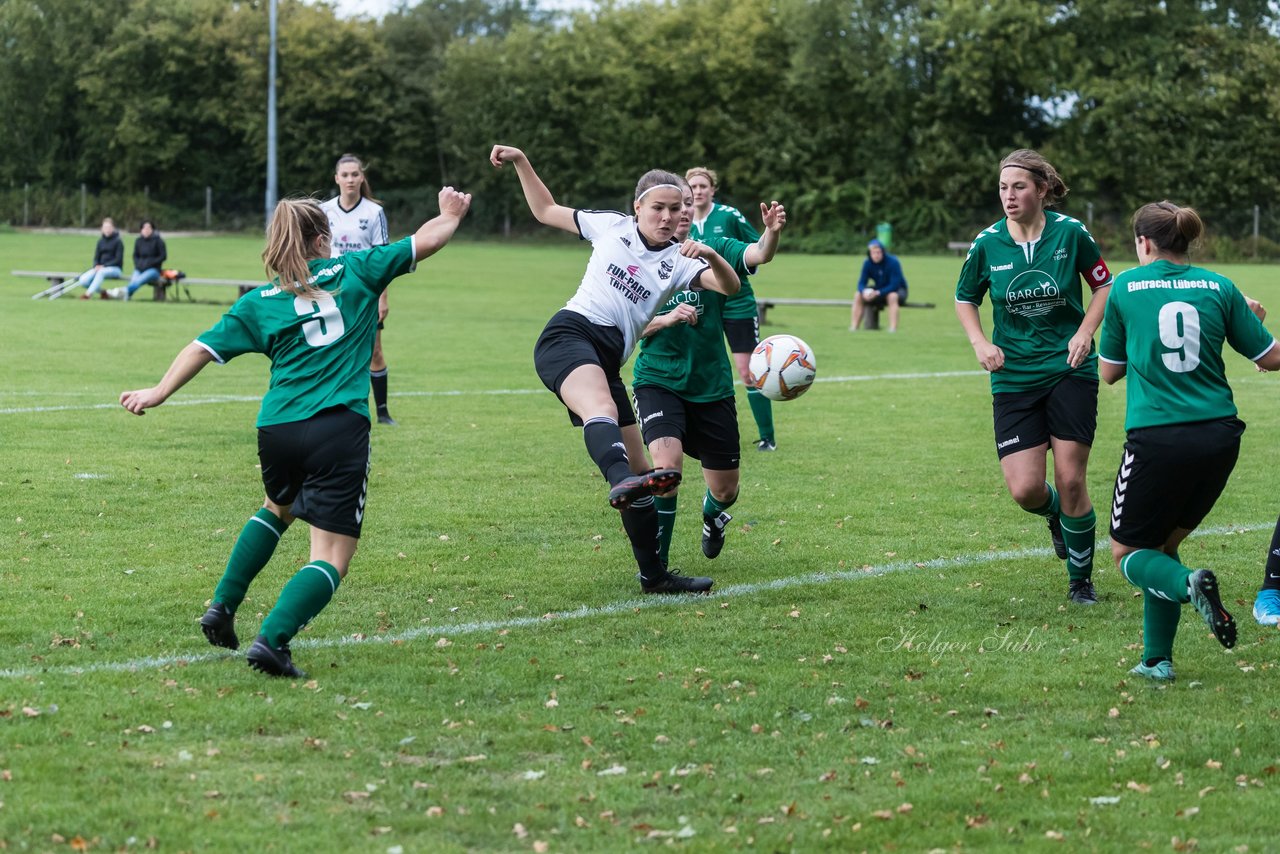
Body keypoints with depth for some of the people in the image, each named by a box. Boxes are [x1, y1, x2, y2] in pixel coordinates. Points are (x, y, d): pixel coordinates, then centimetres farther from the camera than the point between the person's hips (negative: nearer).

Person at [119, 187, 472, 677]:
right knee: (332, 557, -3)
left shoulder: (258, 304, 9)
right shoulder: (356, 272, 8)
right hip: (339, 430, -4)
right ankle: (272, 639, -23)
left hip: (276, 428, 4)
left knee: (278, 508, 35)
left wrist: (159, 393, 12)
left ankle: (221, 609, 32)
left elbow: (204, 348, 5)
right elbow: (427, 240, 12)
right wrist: (451, 214, 31)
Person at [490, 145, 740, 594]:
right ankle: (621, 481, -70)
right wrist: (520, 162, 18)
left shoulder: (677, 262, 14)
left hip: (607, 362, 5)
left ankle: (653, 573, 16)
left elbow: (729, 286, -3)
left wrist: (712, 257, -22)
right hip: (570, 334, -5)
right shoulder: (612, 225, 12)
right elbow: (546, 211, 25)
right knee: (602, 408, -39)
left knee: (638, 472, 6)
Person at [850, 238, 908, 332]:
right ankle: (853, 327, -16)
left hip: (898, 290, -5)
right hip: (878, 290, 5)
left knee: (892, 296, -39)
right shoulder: (868, 263, -10)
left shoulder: (893, 262, -25)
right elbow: (861, 283, -10)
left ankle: (893, 329, -44)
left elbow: (894, 285, -28)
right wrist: (864, 291, -35)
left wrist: (878, 293, -39)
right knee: (858, 295, -15)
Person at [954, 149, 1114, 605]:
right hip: (1014, 377, 1)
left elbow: (1104, 285, 6)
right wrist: (980, 343, -5)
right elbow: (964, 298, 11)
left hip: (1069, 370, -1)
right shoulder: (987, 243, -4)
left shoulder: (1070, 233, -8)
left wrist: (1085, 332, -8)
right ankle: (1055, 515, 30)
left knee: (1071, 482, -4)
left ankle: (1081, 579, 17)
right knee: (1025, 490, -8)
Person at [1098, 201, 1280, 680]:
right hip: (1218, 438, 4)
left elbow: (1109, 371, 9)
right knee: (1163, 545, 21)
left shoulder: (1126, 288, 1)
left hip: (1156, 439, -4)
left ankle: (1189, 586, -19)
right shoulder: (1218, 287, 5)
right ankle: (1157, 660, 14)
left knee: (1129, 553, 11)